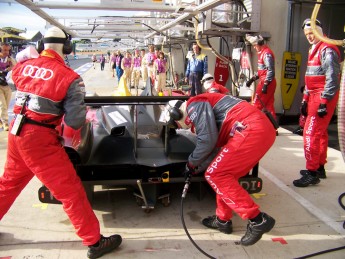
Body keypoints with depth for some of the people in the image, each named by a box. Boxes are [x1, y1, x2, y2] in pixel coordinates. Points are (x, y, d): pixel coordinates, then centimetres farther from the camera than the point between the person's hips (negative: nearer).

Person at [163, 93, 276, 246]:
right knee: (224, 174, 17)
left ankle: (257, 220, -6)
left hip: (252, 129, -10)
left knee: (215, 174, -6)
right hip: (262, 129, 10)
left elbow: (207, 140, -11)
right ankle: (223, 220, 26)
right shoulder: (202, 108, 29)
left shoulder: (194, 105, 0)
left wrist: (191, 162, 5)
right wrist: (196, 169, 29)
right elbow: (216, 147, 27)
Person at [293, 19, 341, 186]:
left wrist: (324, 102, -23)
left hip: (323, 98, -10)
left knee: (311, 133, -12)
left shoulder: (327, 50, -13)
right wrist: (305, 99, 19)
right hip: (315, 97, 10)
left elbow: (332, 78, -20)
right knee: (320, 132, 15)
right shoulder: (314, 50, 19)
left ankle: (312, 173, -7)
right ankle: (320, 168, 26)